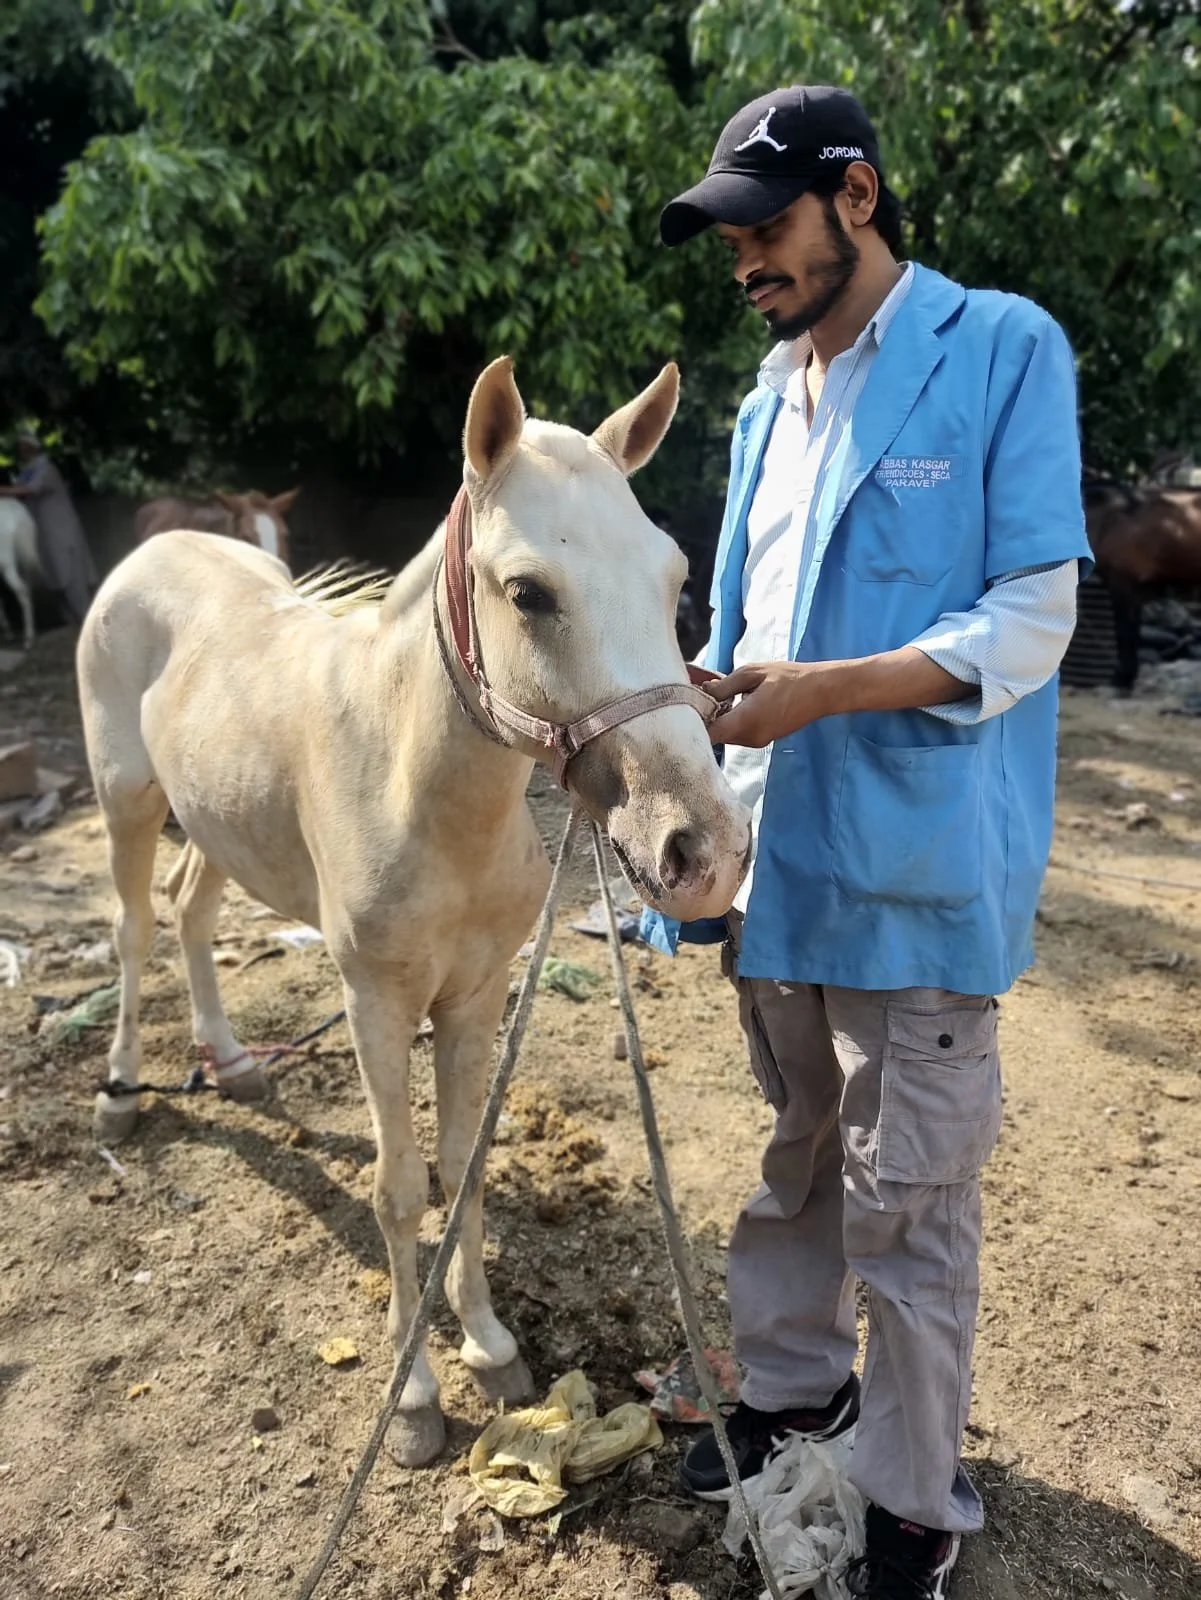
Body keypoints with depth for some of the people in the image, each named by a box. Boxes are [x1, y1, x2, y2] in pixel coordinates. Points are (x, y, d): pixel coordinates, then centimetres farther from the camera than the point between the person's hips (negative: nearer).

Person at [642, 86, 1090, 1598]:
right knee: (795, 1153, 21)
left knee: (905, 1198, 6)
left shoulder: (1004, 352, -6)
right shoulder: (770, 401, 14)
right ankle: (794, 1384, 44)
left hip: (918, 865, -6)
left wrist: (817, 690, -21)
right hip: (775, 852, 7)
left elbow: (1029, 626, -12)